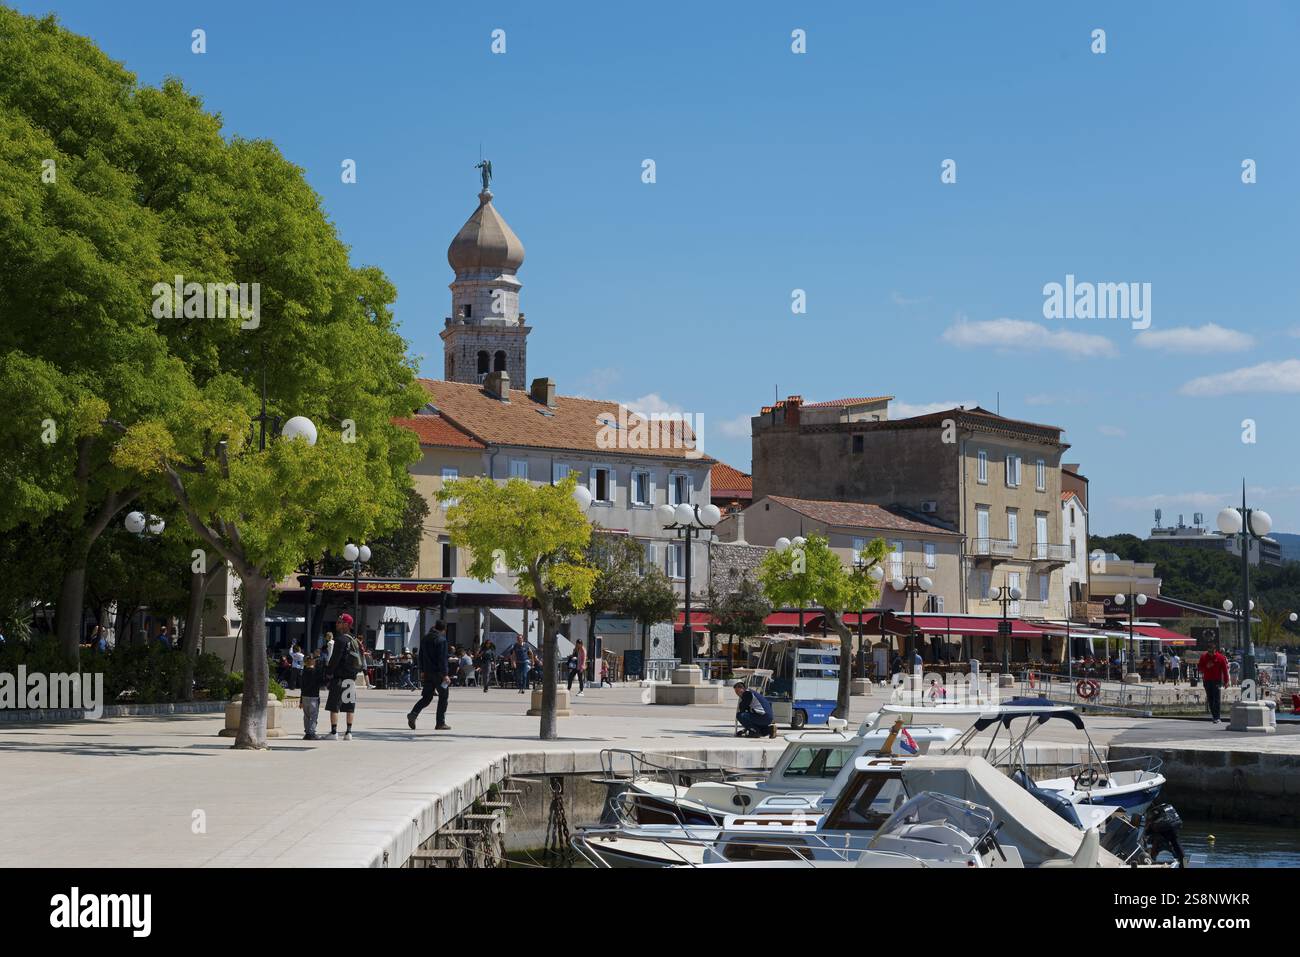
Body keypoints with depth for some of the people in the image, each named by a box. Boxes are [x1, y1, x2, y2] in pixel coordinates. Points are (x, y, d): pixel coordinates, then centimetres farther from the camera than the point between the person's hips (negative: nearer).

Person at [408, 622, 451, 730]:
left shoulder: (425, 639, 13)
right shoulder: (441, 640, -11)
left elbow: (421, 656, 17)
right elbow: (442, 659, -17)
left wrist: (422, 671, 22)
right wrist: (445, 674, -17)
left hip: (427, 673, 7)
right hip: (438, 673, -7)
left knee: (426, 697, 11)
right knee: (443, 697, 3)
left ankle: (413, 714, -11)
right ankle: (440, 723, 2)